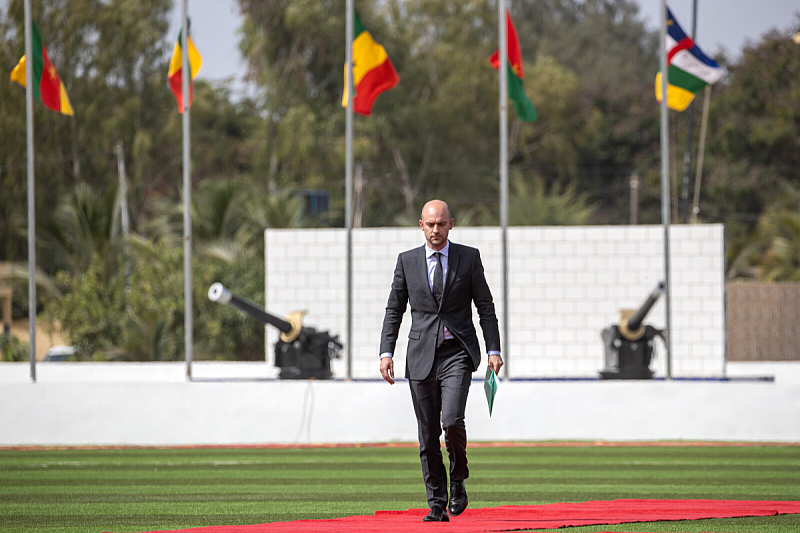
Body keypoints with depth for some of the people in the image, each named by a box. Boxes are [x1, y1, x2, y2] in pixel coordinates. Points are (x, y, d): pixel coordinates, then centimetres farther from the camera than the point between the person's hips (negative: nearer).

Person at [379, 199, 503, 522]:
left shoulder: (469, 258, 4)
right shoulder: (407, 261, 7)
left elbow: (485, 308, 6)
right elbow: (394, 310, 10)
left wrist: (493, 350, -3)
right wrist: (386, 353, 0)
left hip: (457, 353, -2)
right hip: (421, 357, 2)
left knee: (452, 420, -21)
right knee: (428, 436, 2)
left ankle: (458, 479, 6)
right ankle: (437, 506, 9)